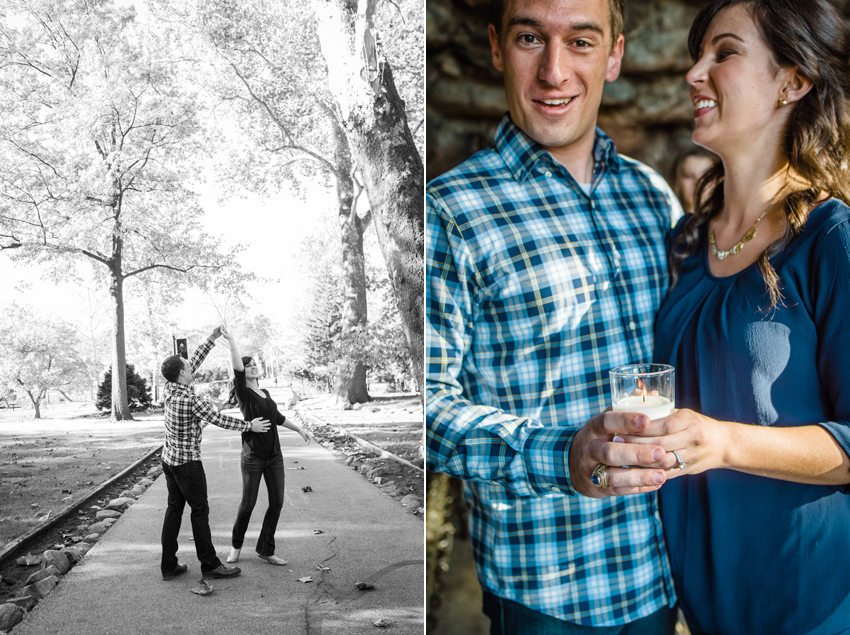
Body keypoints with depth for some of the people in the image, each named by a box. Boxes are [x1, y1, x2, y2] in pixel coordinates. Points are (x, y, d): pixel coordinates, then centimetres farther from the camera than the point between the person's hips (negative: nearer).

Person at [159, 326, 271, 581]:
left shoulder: (168, 388, 0)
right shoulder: (190, 399, -22)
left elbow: (195, 361, 9)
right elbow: (218, 419, -14)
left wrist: (213, 337, 10)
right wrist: (250, 426, -3)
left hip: (169, 459, 8)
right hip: (188, 462, -8)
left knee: (174, 509, 11)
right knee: (200, 511, 0)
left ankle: (168, 565, 14)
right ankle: (209, 564, 8)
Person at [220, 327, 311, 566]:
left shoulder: (265, 393, 12)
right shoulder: (243, 393, -8)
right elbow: (237, 368, -25)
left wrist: (299, 429, 29)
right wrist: (232, 341, -30)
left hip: (274, 456, 6)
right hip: (253, 458, -6)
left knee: (276, 502, 3)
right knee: (248, 504, 3)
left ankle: (265, 549, 15)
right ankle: (236, 544, 27)